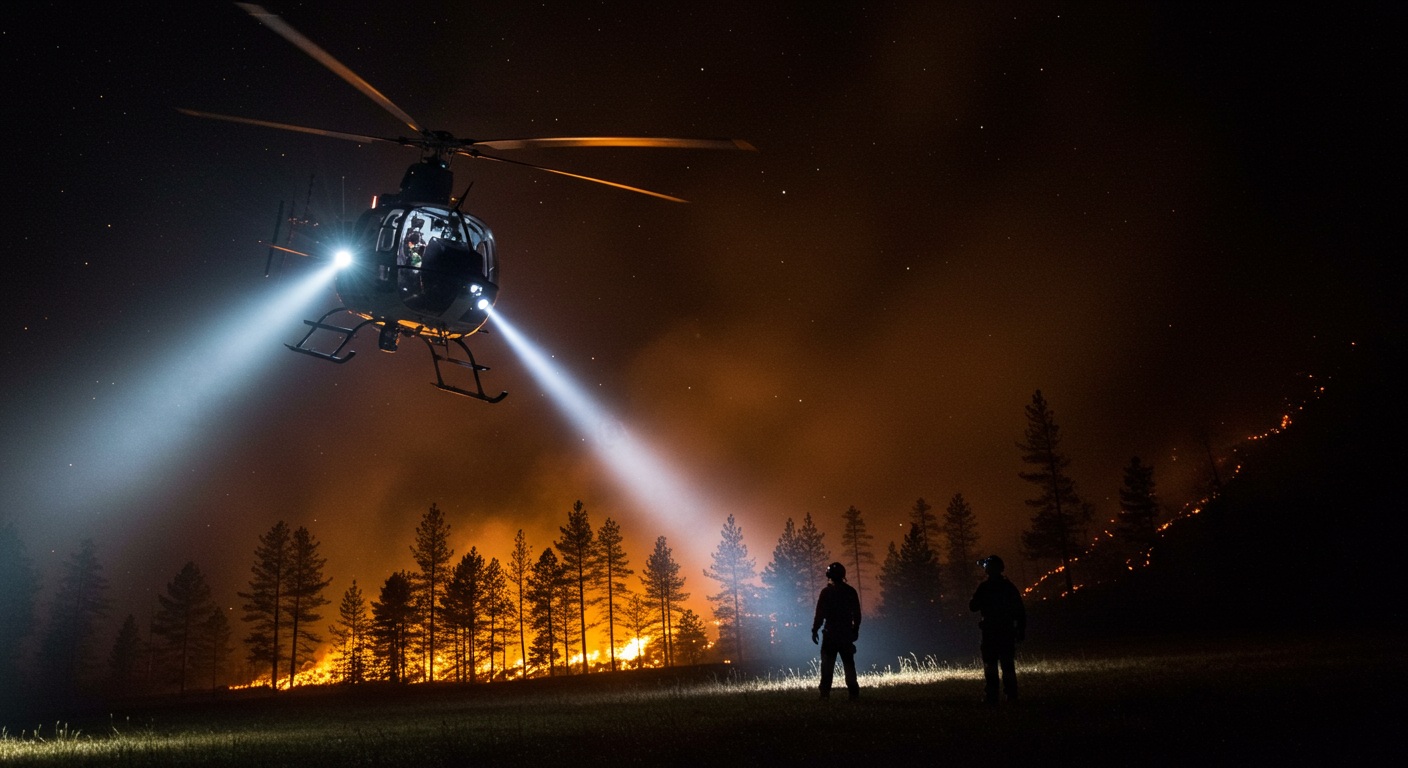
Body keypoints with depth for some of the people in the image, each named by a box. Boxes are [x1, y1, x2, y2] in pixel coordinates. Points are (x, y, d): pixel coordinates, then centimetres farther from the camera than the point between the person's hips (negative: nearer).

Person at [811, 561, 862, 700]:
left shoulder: (827, 591, -8)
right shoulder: (851, 591, 3)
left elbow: (820, 613, -10)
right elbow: (857, 614, 7)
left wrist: (815, 630, -2)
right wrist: (855, 630, 18)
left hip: (830, 633, -3)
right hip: (846, 633, 3)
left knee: (828, 664, 1)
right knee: (849, 664, 9)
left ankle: (825, 692, -5)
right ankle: (854, 693, 4)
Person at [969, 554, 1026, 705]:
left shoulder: (985, 587, -8)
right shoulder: (1010, 586, 7)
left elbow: (973, 607, -5)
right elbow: (1020, 611, 7)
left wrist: (974, 600, 15)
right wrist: (1021, 630, 13)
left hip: (990, 632, -4)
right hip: (1007, 632, 4)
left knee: (990, 666, -1)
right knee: (1008, 665, 8)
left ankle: (991, 697, -5)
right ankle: (1011, 696, 5)